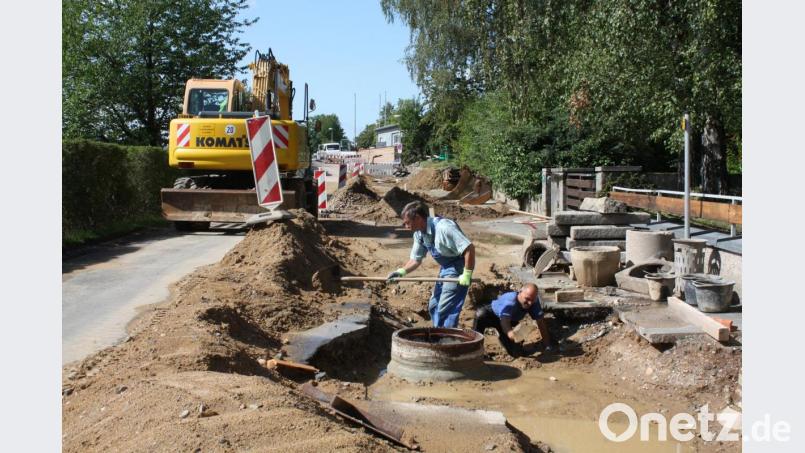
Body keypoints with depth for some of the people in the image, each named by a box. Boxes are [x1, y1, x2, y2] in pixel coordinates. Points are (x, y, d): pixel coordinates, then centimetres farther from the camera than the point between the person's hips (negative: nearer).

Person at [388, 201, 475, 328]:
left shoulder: (443, 228, -28)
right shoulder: (419, 234, -1)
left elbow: (469, 248, -30)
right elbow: (416, 259, 7)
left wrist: (467, 274, -26)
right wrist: (401, 271, -11)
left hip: (458, 269, -9)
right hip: (445, 269, 9)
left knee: (446, 309, -10)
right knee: (433, 306, 15)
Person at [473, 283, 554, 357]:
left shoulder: (534, 302, -24)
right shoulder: (510, 301, -39)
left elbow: (540, 322, -21)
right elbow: (504, 322, -46)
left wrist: (548, 345, -24)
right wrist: (510, 333, -69)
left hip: (511, 321, 5)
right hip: (492, 313, -5)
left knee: (517, 352, -3)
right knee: (481, 315, -41)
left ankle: (501, 335, 29)